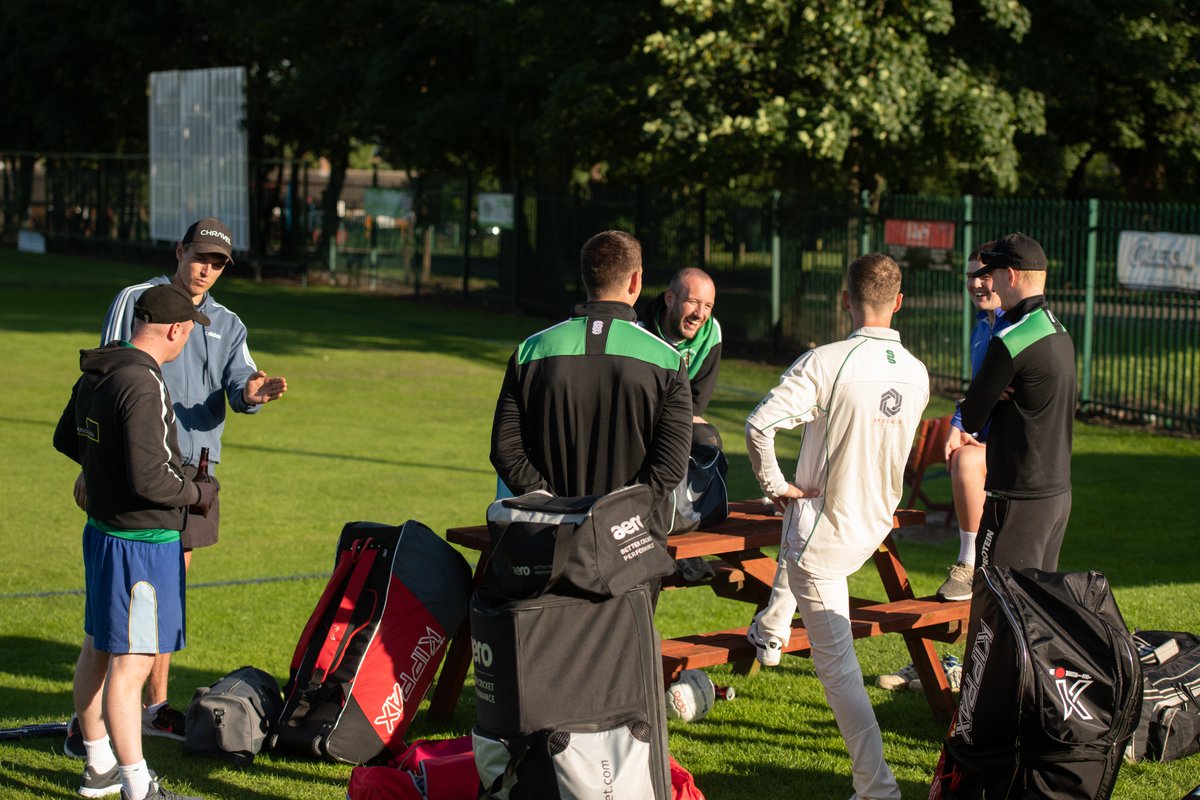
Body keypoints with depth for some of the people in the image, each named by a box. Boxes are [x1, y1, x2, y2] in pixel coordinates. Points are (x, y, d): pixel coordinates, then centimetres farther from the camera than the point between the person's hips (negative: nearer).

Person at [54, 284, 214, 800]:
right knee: (131, 664, -6)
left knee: (97, 650, 19)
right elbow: (149, 480, -26)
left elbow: (66, 439, 22)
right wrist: (196, 494, -9)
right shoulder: (143, 384, -23)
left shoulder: (94, 374, 7)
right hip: (142, 540, -10)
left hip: (102, 530, 10)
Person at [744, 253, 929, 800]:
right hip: (875, 526, 7)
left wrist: (775, 485, -14)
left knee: (836, 662, -2)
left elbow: (758, 425, -30)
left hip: (823, 532, -7)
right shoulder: (916, 374, -3)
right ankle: (770, 632, 56)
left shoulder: (825, 363, -22)